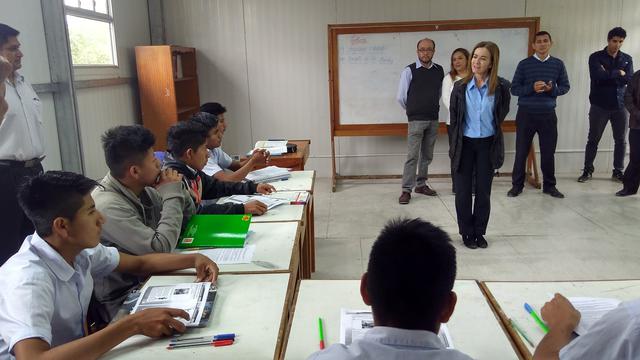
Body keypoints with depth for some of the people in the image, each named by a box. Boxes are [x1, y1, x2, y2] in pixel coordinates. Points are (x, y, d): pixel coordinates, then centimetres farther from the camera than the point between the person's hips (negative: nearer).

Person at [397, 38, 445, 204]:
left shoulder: (439, 70, 5)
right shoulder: (409, 71, -8)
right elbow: (401, 97, -2)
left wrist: (432, 108, 15)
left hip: (433, 119, 5)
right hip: (416, 120, -5)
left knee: (427, 155, 12)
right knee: (412, 155, -7)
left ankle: (421, 184, 24)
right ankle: (406, 190, -3)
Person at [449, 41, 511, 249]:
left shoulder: (501, 87, -7)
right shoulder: (460, 87, -3)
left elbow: (501, 115, 7)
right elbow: (454, 119, 1)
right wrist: (453, 146, 1)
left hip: (487, 145, 0)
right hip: (465, 144, 0)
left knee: (483, 191, 9)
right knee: (463, 191, 5)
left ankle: (479, 232, 24)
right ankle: (467, 233, 21)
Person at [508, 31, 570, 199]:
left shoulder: (558, 64, 6)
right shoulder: (524, 64, -1)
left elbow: (565, 86, 9)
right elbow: (514, 89, -2)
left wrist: (552, 90, -12)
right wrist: (532, 88, -19)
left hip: (548, 114, 2)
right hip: (526, 114, -2)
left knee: (548, 152, 8)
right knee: (521, 152, 4)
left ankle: (549, 185, 22)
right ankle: (517, 185, 16)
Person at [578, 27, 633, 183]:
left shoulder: (627, 59, 9)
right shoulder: (596, 57, -1)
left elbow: (628, 79, -6)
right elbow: (598, 76, -18)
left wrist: (608, 75, -12)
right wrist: (618, 73, -9)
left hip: (620, 105, 3)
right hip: (599, 105, -3)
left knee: (621, 140, 6)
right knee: (593, 139, 3)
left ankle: (618, 171, 17)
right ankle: (587, 170, 14)